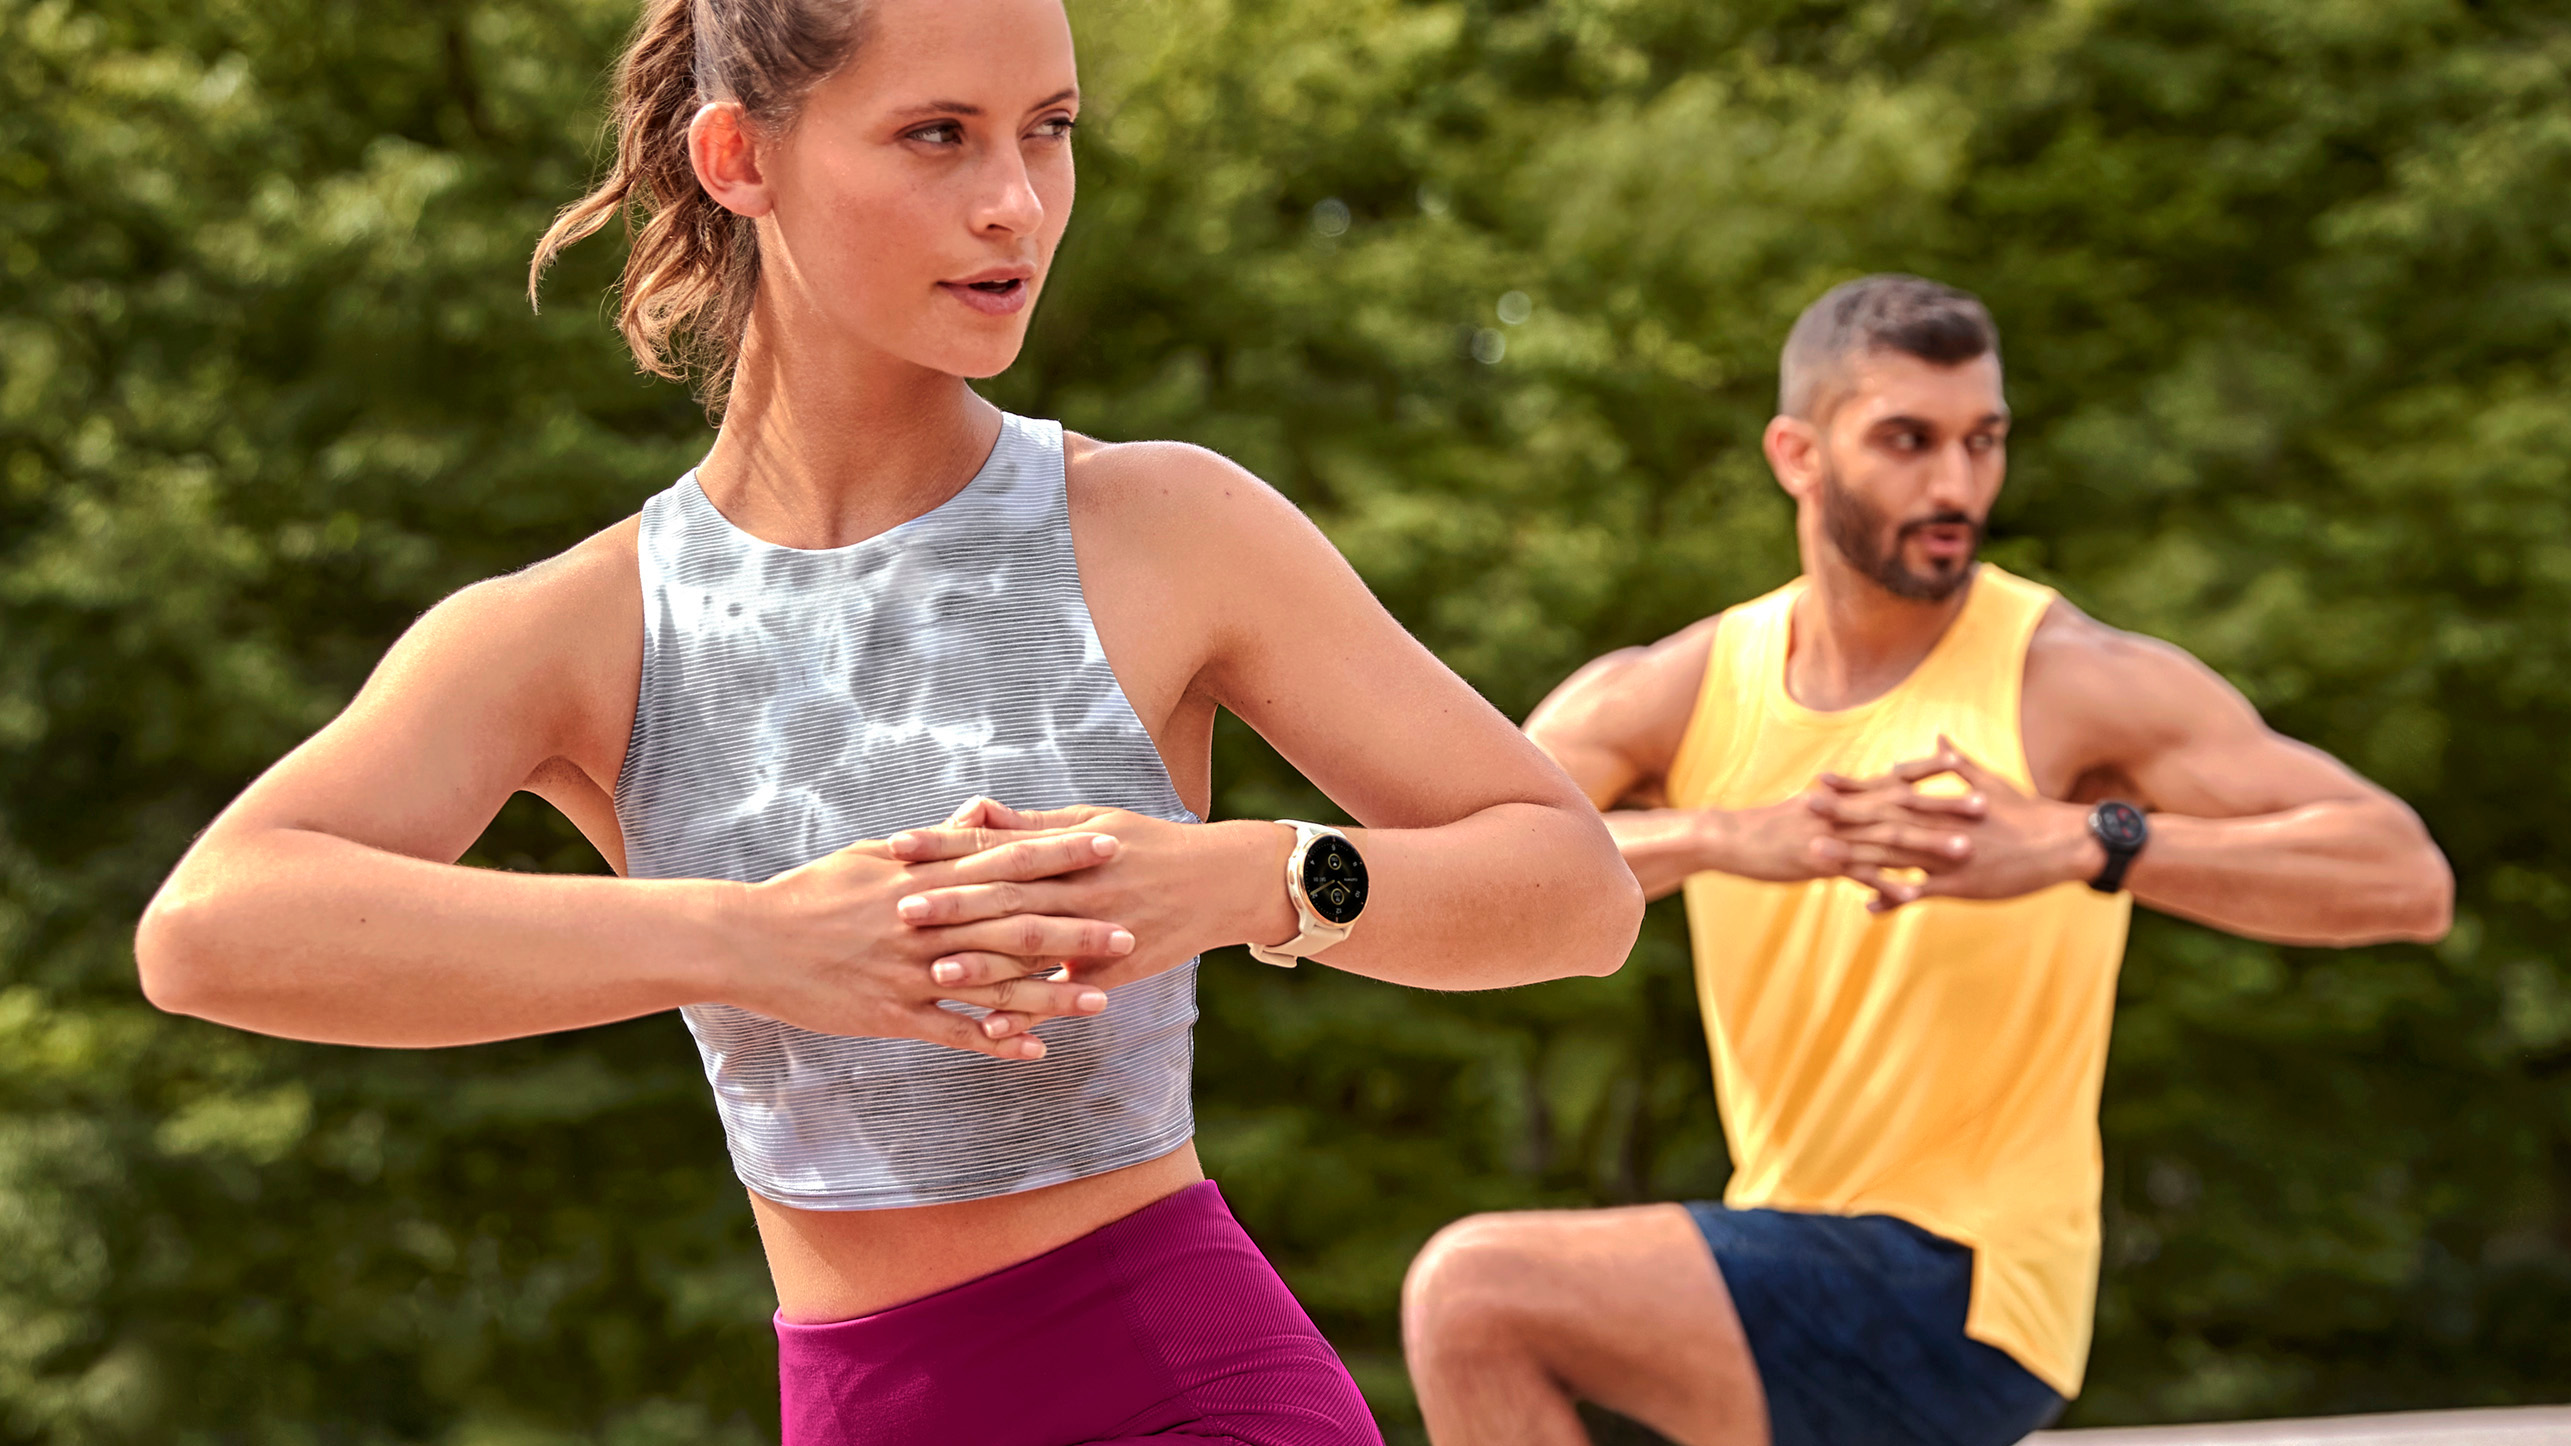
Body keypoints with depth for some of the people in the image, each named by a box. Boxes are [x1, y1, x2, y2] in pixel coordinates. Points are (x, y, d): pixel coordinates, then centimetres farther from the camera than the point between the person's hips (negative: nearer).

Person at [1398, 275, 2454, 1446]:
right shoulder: (1672, 697, 2)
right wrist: (1722, 839, -32)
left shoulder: (2075, 682, -10)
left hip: (1964, 1308, -6)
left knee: (1474, 1297, -20)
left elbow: (2408, 880, -19)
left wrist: (2087, 844, -32)